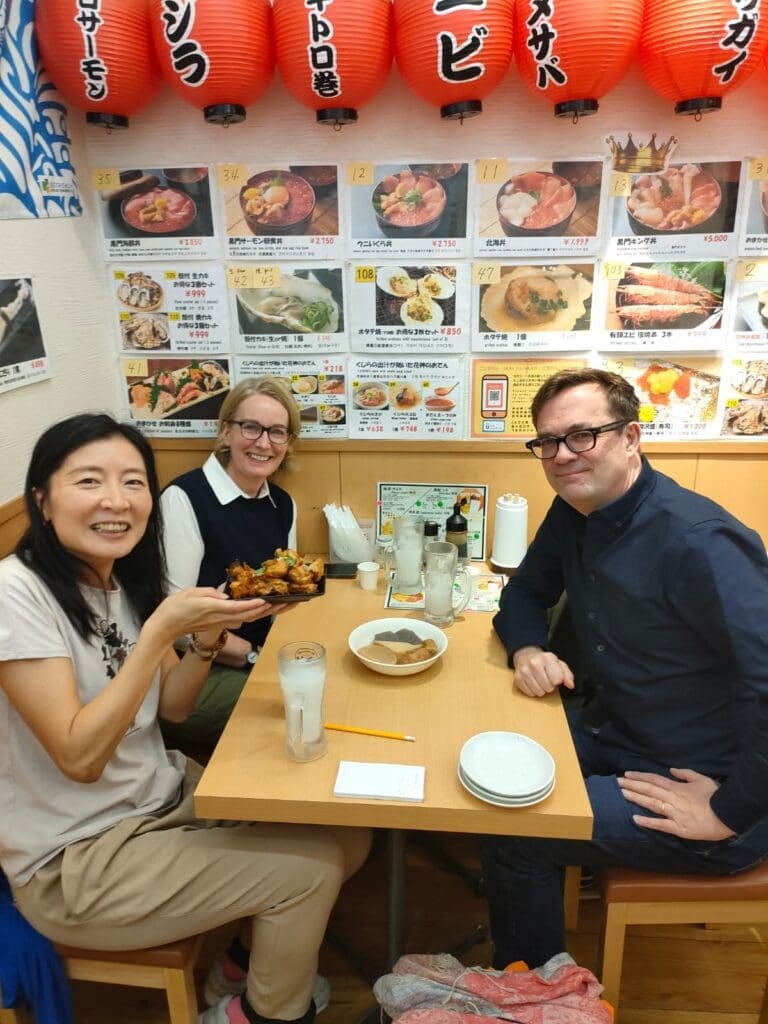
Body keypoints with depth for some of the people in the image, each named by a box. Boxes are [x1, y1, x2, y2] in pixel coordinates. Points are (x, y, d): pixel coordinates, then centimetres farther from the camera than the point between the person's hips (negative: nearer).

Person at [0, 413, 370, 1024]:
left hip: (164, 793, 7)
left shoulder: (127, 580, -1)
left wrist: (207, 638, -14)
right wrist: (161, 629, -30)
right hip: (73, 861, -7)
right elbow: (80, 757, -26)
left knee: (346, 833, 3)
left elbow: (172, 707, 4)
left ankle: (243, 965, 28)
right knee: (309, 868, -10)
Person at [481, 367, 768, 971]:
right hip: (615, 735, 8)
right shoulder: (573, 513, 0)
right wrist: (528, 651, -7)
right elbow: (526, 591, 13)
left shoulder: (697, 542, -27)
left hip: (698, 781, -8)